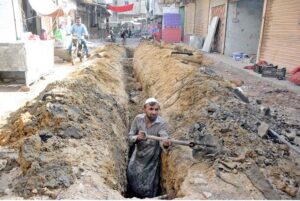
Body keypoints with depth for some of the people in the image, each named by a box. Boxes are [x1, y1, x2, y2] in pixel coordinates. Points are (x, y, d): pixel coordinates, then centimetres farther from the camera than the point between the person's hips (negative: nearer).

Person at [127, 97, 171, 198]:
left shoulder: (162, 124, -22)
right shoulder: (138, 119, -14)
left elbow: (164, 139, -38)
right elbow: (129, 138, -11)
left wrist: (165, 144, -61)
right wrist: (137, 138, -34)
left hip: (152, 161, -3)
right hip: (137, 158, 3)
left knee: (149, 191, 8)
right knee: (132, 183, 19)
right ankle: (133, 197, 49)